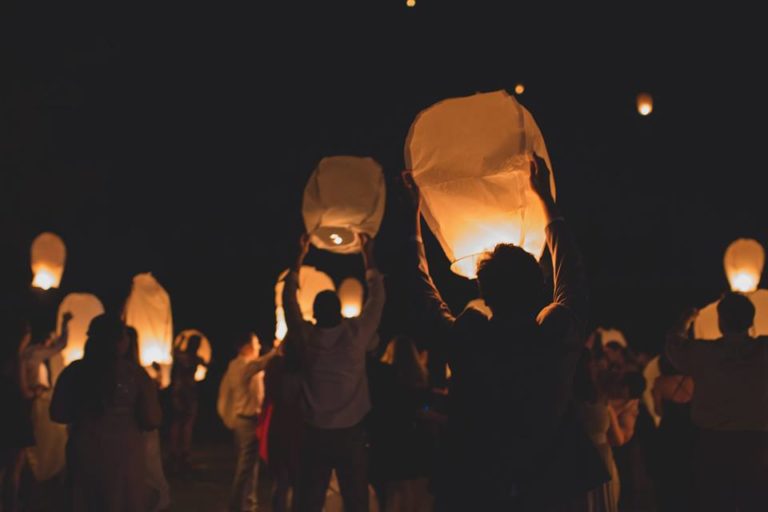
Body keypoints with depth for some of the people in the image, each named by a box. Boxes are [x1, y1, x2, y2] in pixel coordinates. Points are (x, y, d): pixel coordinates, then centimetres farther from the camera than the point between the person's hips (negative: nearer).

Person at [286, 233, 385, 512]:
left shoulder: (305, 337, -3)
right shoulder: (356, 333, -7)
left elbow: (289, 297, 11)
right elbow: (376, 297, 7)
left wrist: (300, 256, 19)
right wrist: (368, 255, 17)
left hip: (315, 434, 1)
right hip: (350, 433, -1)